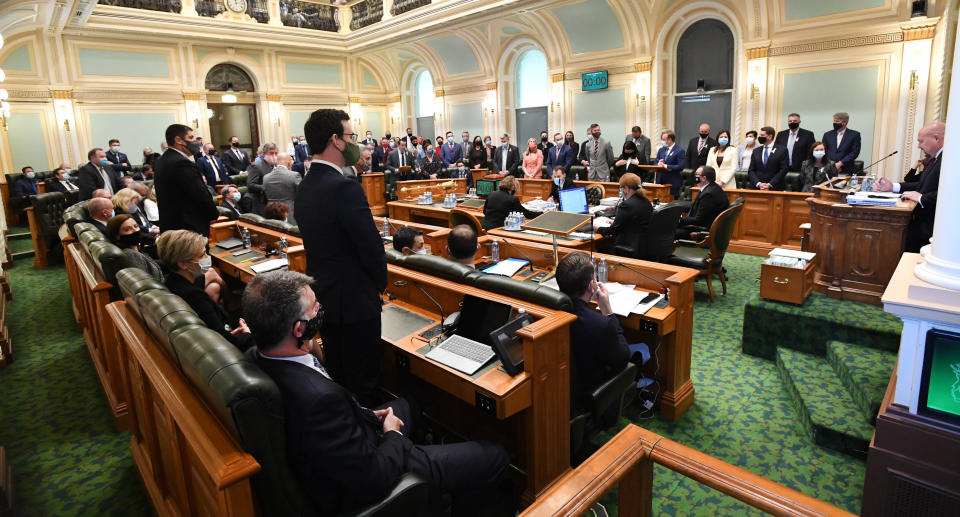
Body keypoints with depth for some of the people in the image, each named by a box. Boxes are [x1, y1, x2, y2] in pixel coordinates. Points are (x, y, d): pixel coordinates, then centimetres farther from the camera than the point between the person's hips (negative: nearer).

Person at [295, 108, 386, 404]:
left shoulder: (305, 187, 5)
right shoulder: (345, 188, -23)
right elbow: (372, 246, -22)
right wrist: (381, 283, -2)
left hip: (322, 294, 9)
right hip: (354, 299, -9)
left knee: (336, 374, 23)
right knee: (362, 382, 7)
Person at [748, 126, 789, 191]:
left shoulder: (782, 150, 2)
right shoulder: (756, 151, 12)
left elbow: (783, 170, -5)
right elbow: (751, 171, 7)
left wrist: (770, 185, -14)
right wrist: (758, 184, -9)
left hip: (774, 188, -3)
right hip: (756, 187, 3)